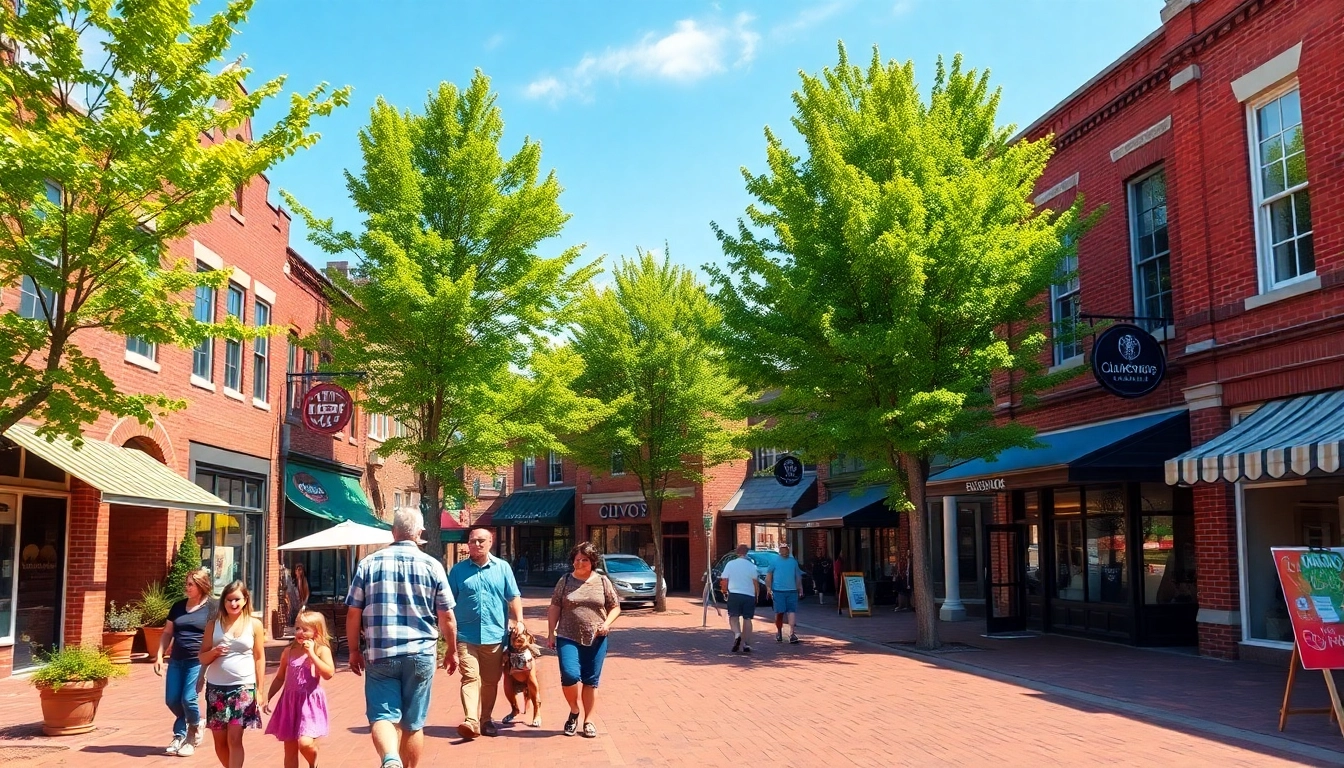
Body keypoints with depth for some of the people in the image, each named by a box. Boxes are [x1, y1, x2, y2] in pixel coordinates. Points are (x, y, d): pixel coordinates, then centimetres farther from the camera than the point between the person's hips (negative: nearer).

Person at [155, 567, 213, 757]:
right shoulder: (178, 606, 10)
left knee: (188, 699, -10)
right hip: (176, 660, 5)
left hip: (197, 661, -5)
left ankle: (196, 727, 21)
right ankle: (180, 734, 29)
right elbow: (167, 633, 15)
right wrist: (159, 656, 6)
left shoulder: (211, 608, -5)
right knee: (172, 700, 3)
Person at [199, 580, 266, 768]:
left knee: (234, 738, -10)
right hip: (216, 687, 2)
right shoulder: (213, 624, 3)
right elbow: (202, 658, 7)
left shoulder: (255, 624, 1)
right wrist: (213, 652, -16)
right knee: (220, 741, 9)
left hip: (243, 687, -2)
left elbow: (259, 658, 5)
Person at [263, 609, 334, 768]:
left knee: (305, 743, -21)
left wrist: (311, 654, -20)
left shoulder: (322, 650, -6)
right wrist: (267, 698, 14)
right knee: (290, 750, 8)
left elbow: (328, 674, -20)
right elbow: (280, 678, 18)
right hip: (290, 702, 5)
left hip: (310, 702, -5)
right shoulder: (289, 651, 7)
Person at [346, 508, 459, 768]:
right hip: (420, 654, 0)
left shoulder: (368, 563, 1)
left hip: (379, 654, 0)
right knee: (413, 724, 11)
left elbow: (353, 613, 2)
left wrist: (354, 650, 14)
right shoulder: (432, 565, -1)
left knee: (382, 716, -1)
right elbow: (447, 617, 2)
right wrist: (452, 651, 15)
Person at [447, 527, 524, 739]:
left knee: (491, 681, 10)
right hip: (466, 636, -2)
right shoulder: (458, 570, 5)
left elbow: (514, 597, 7)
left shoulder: (502, 568, 7)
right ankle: (471, 721, -21)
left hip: (495, 635, 2)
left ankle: (486, 720, 22)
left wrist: (519, 621, -4)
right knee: (470, 677, -13)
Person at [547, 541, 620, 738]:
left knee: (591, 680, 5)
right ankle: (574, 711, 11)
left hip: (596, 640, 1)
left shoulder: (603, 581, 5)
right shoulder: (565, 581, 4)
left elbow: (615, 607, 10)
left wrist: (607, 623, -8)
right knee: (569, 675, -15)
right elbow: (554, 609, 7)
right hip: (568, 638, -1)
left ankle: (588, 720, 19)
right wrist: (551, 634, 1)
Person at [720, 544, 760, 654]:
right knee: (747, 619, 8)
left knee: (733, 617, 8)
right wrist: (756, 595, 13)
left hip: (734, 594, 0)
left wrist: (724, 591, 17)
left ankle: (737, 634, -20)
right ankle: (746, 644, 4)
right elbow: (755, 582, 0)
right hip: (749, 595, 1)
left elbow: (724, 581, 1)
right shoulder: (751, 566, -1)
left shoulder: (730, 564, 0)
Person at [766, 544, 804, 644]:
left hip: (792, 591, 2)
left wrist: (800, 588, 15)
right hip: (778, 591, -2)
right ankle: (779, 632, 19)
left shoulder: (793, 562, 13)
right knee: (779, 612, 1)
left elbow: (798, 576, 20)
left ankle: (792, 633, -12)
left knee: (792, 611, -8)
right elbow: (768, 575, 4)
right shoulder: (774, 562, 4)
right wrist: (768, 588, -5)